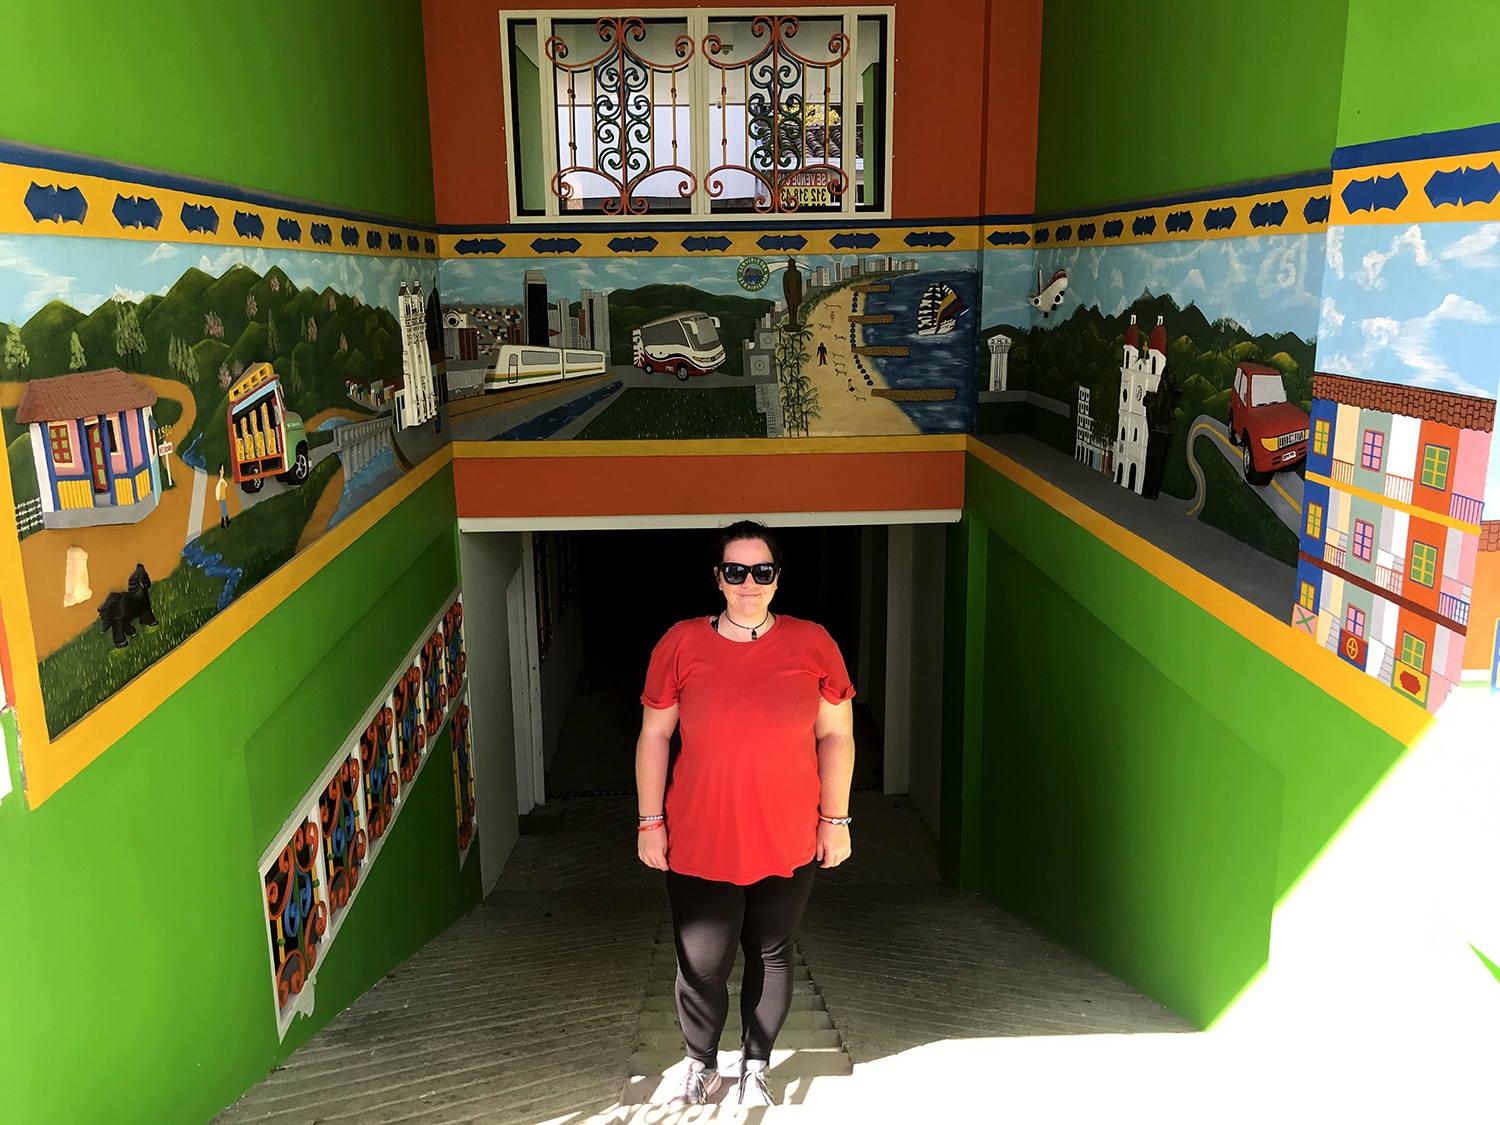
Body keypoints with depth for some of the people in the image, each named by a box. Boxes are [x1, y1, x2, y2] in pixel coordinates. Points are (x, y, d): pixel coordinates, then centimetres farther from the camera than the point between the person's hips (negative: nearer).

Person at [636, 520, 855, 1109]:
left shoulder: (812, 643, -4)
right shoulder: (681, 643, -5)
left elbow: (836, 736, 2)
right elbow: (654, 737, 1)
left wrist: (835, 820, 2)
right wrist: (650, 822, 0)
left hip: (787, 841, 1)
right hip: (699, 841, -1)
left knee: (771, 956, 15)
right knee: (701, 966, 6)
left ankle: (755, 1067, 39)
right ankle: (700, 1065, 35)